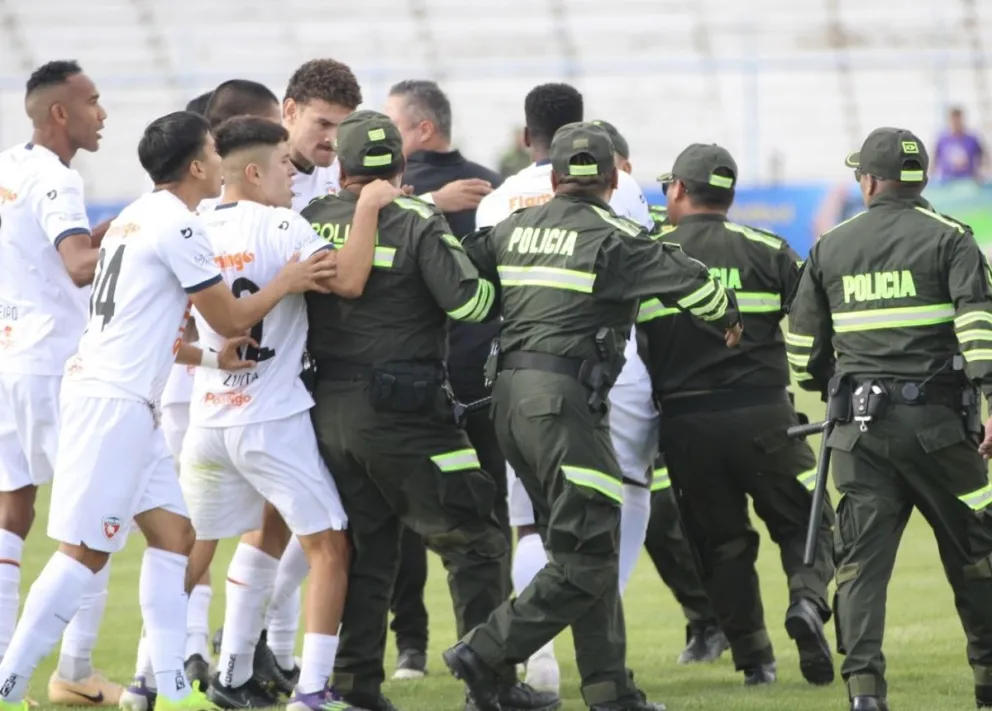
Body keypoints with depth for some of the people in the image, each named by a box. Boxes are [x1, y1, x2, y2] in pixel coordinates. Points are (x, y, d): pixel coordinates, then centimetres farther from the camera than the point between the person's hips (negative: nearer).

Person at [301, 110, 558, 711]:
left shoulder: (313, 222, 5)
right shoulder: (418, 222, -9)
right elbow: (466, 301, -14)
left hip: (329, 409, 5)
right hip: (400, 413, -5)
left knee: (363, 548, 14)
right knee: (473, 540, 2)